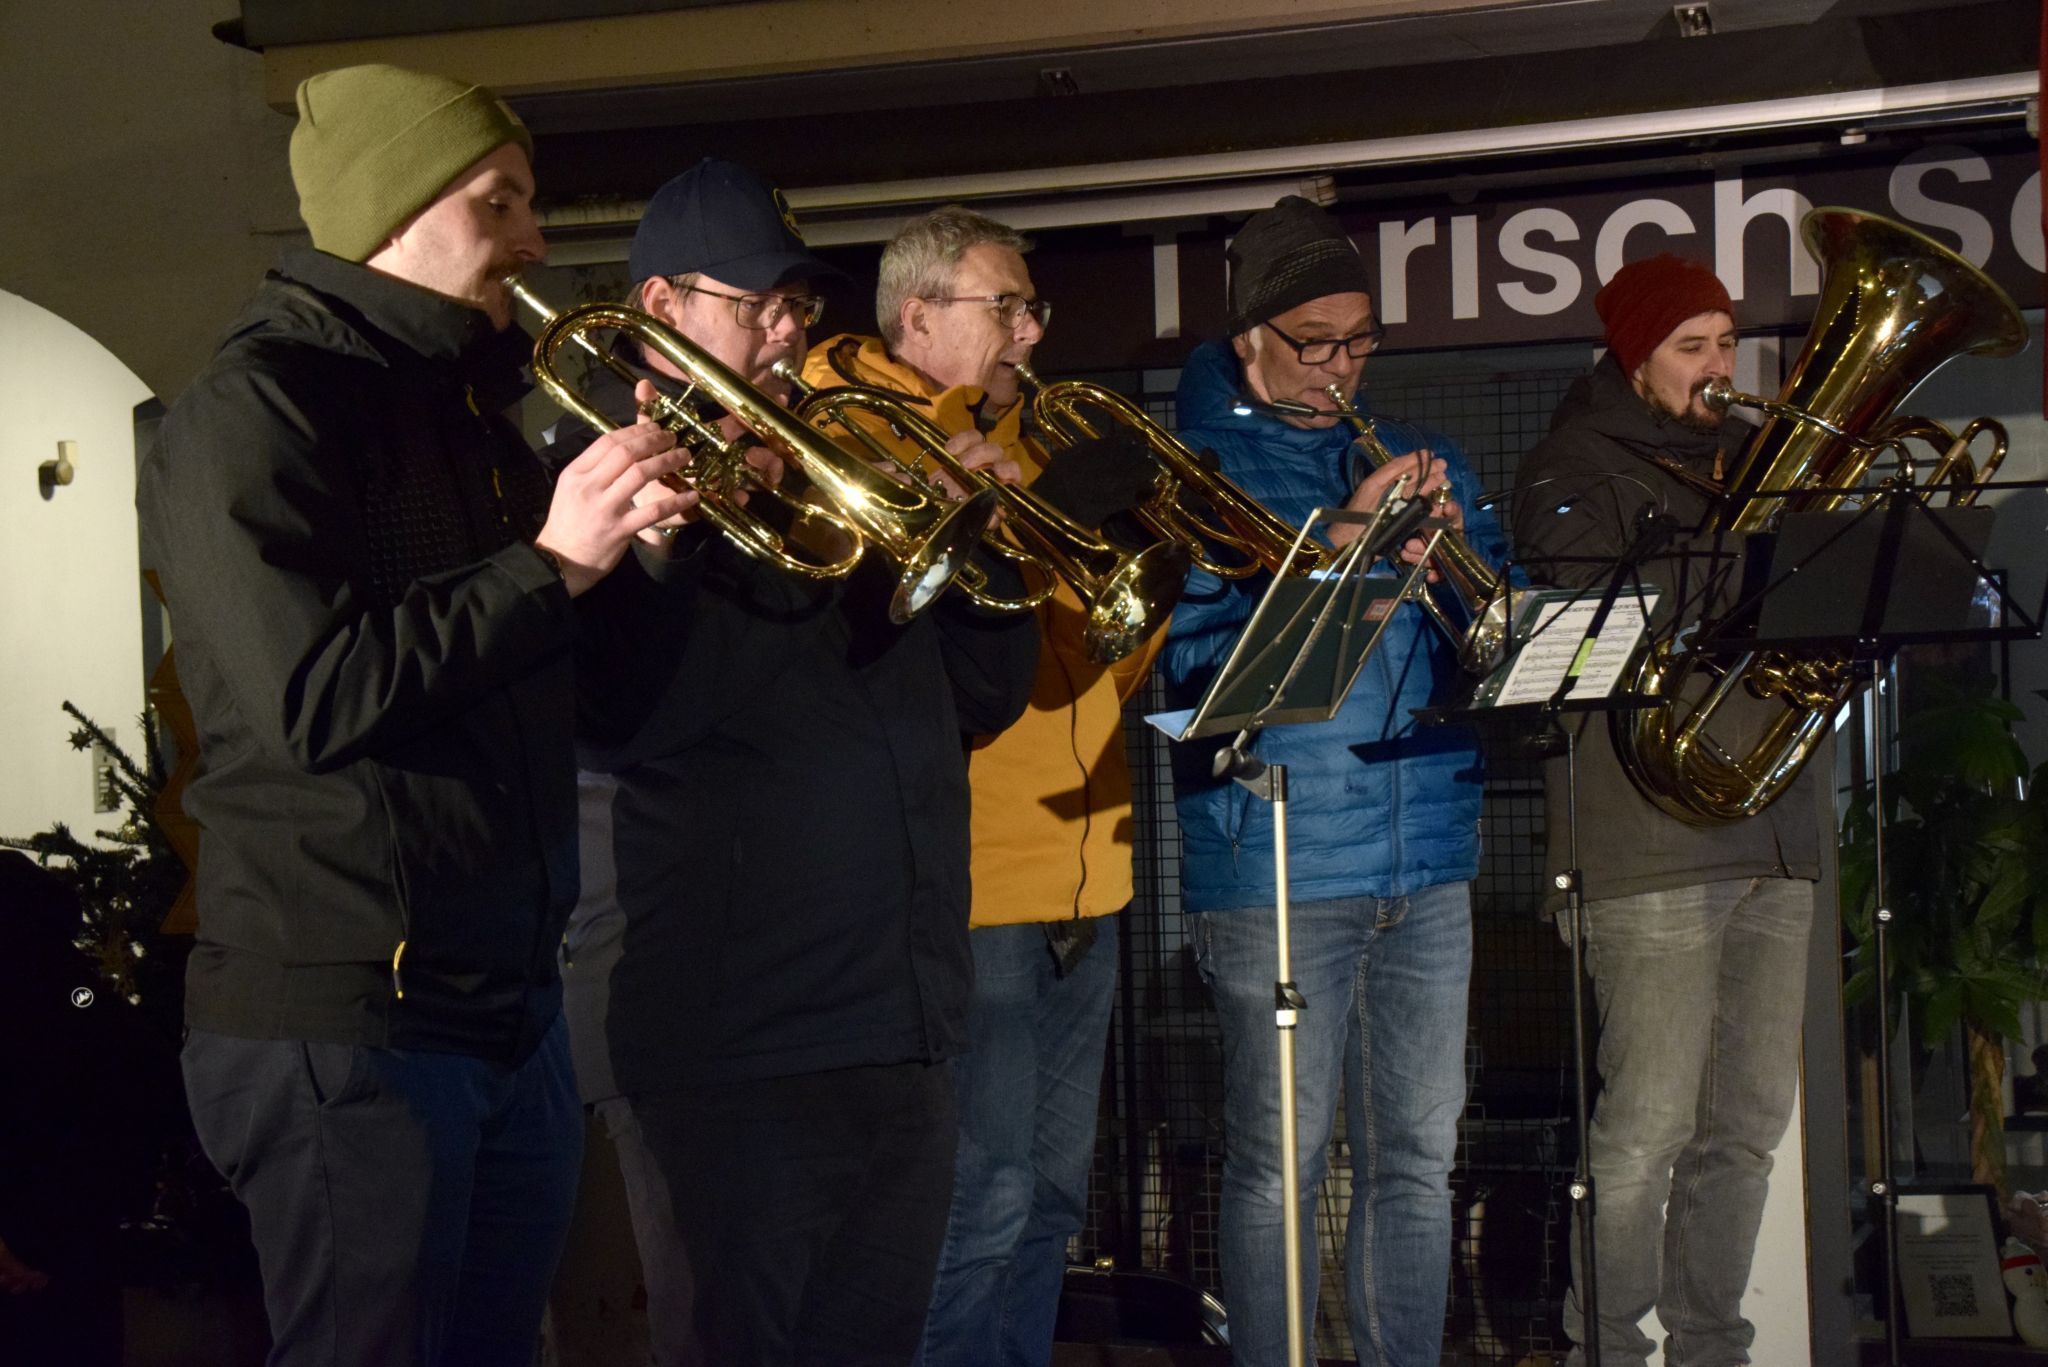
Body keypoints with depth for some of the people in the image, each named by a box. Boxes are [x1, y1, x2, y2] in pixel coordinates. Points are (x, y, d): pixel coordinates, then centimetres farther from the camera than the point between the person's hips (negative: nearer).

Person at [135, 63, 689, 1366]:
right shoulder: (257, 407, -11)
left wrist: (644, 531, 4)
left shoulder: (470, 413, 16)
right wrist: (550, 562, -17)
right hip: (346, 1015, -8)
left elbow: (590, 693, 21)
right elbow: (315, 698, -23)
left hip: (511, 1002, 8)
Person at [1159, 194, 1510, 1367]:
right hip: (1276, 863, -5)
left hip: (1429, 855, 5)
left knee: (1418, 1160, 8)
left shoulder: (1423, 463, 16)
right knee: (1280, 1169, -1)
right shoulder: (1198, 467, 1)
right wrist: (1339, 540, -19)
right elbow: (1200, 655, -13)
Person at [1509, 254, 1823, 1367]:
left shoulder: (1744, 458, 20)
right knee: (1649, 1125, -10)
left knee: (1749, 1121, 8)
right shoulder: (1574, 472, 0)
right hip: (1652, 846, -7)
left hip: (1774, 836, 7)